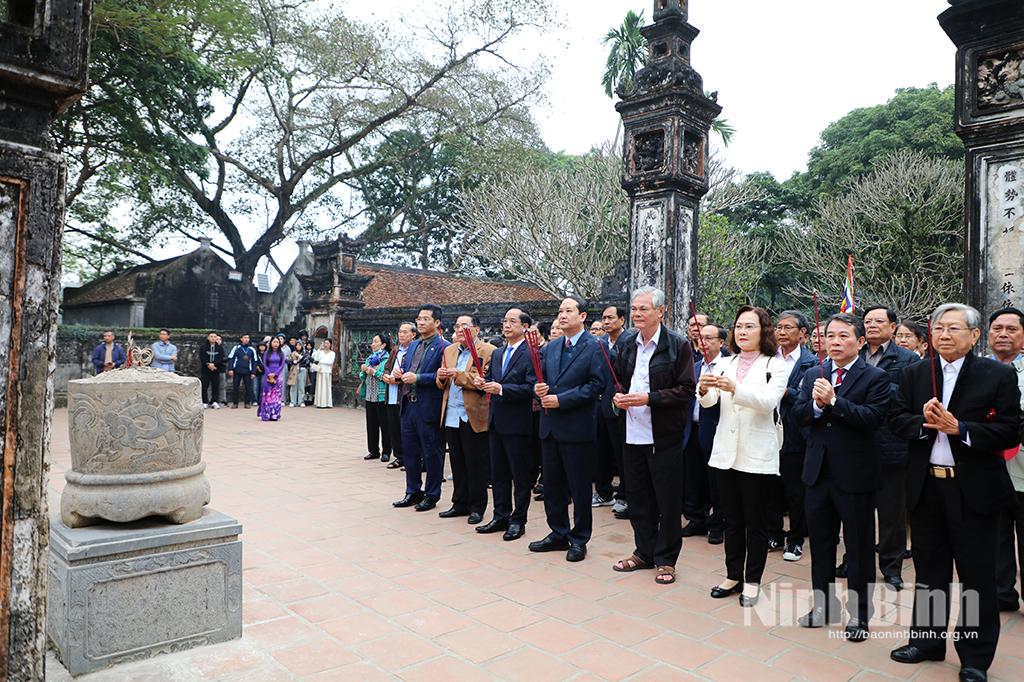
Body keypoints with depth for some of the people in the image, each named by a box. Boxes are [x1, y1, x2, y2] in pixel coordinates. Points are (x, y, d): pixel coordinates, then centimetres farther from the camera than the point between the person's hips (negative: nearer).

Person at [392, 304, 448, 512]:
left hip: (429, 407, -8)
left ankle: (431, 495, 17)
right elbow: (404, 368, 21)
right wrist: (399, 373, -1)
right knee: (409, 451, 15)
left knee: (432, 453, 4)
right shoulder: (413, 345, 15)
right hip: (409, 405, 8)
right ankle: (413, 492, 29)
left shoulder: (443, 347, -11)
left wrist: (418, 378, -21)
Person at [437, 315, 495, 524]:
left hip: (473, 417, -6)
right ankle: (460, 504, 25)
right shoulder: (449, 351, 16)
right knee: (457, 464, 14)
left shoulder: (488, 351, -7)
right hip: (451, 416, 6)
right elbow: (442, 384, 17)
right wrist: (441, 376, -5)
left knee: (476, 465, 2)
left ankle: (477, 507, 15)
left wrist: (459, 375, -19)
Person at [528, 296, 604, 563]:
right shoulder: (551, 347, 13)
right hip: (550, 427, 7)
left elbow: (595, 385, -15)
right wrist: (539, 388, -6)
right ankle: (558, 534, 29)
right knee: (552, 485, 15)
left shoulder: (594, 347, -8)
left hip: (577, 428, -7)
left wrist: (560, 399, -18)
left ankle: (579, 539, 19)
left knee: (579, 488, 5)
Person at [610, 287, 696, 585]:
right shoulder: (626, 344, 9)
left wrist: (648, 398, -20)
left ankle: (666, 559, 21)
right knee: (638, 497, 15)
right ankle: (644, 552, 31)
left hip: (664, 437, -5)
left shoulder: (678, 345, -9)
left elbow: (687, 390, -12)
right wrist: (618, 396, -1)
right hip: (632, 434, 5)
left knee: (667, 500, 6)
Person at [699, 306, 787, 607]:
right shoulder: (724, 365, 7)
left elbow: (768, 402, -21)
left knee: (756, 522, 8)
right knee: (732, 520, 15)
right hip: (725, 453, 4)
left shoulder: (775, 366, -4)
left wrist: (734, 389, -36)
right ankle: (733, 575, 28)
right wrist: (705, 389, -29)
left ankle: (752, 581, 21)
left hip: (757, 455, -4)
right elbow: (709, 402, -5)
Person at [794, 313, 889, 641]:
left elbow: (873, 417, -20)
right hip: (819, 471, 5)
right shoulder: (813, 375, 7)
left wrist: (833, 401, -25)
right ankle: (823, 606, 32)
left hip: (855, 475, -5)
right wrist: (817, 404, -18)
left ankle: (859, 614, 24)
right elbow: (799, 414, 1)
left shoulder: (875, 377, -7)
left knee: (859, 549, 8)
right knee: (820, 543, 16)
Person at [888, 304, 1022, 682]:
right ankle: (927, 640, 32)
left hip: (974, 489, -3)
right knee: (929, 570, 17)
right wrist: (924, 422, -18)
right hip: (925, 486, 3)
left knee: (977, 576, 8)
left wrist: (959, 428, -21)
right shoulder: (913, 374, 5)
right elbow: (896, 420, 1)